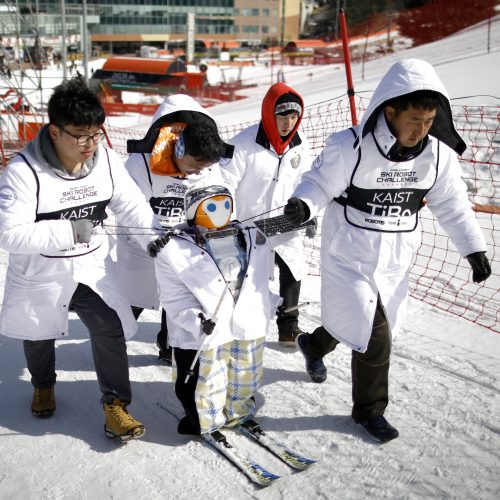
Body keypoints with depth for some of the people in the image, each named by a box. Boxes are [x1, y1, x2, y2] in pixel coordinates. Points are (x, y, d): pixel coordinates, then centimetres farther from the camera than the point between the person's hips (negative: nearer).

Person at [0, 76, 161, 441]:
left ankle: (116, 405, 5)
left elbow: (132, 206, -6)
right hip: (40, 274, -2)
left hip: (93, 268, 2)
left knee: (110, 330, -13)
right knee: (40, 337, 22)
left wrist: (156, 238, -20)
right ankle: (44, 386, 53)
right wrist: (68, 231, -36)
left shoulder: (106, 160, -12)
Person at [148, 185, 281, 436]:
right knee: (206, 389, 1)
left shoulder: (252, 239, 8)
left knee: (244, 383, 18)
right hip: (204, 336, -4)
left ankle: (238, 414, 46)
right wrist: (197, 320, -24)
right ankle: (205, 423, 29)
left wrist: (269, 306, 18)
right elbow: (175, 299, -12)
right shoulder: (174, 250, -8)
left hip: (249, 330, 5)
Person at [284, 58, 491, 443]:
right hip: (349, 256, -5)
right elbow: (320, 184, -12)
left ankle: (314, 345, 53)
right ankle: (370, 409, 20)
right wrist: (302, 205, -33)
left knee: (353, 322, 18)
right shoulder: (351, 147, -21)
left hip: (396, 260, 5)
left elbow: (452, 204, 4)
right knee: (375, 335, -5)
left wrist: (475, 249, 5)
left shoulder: (439, 154, -7)